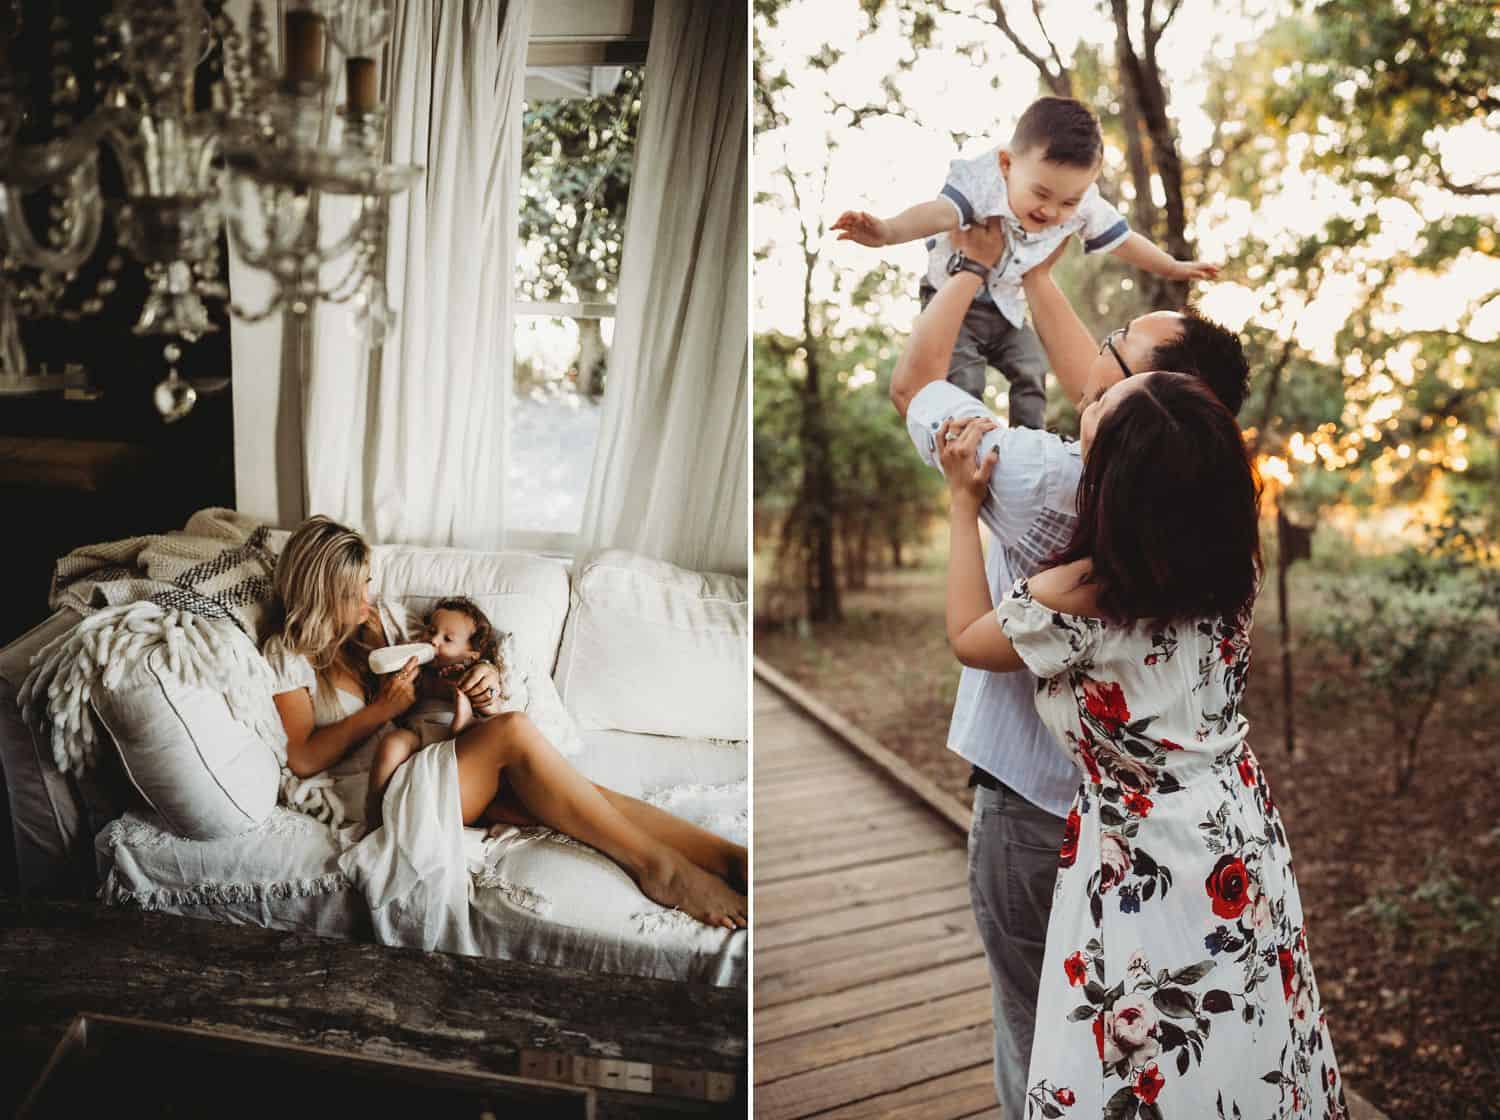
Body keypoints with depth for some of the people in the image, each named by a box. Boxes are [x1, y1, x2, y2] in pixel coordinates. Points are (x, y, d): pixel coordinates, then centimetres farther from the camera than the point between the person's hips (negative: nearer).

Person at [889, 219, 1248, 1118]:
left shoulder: (1048, 482, -26)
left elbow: (914, 383, -11)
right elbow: (1087, 385, 8)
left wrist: (972, 267, 0)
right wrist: (1028, 270, 14)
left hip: (1037, 817, -6)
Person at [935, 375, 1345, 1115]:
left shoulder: (1077, 597, -26)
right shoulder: (1228, 563, -8)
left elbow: (967, 637, -5)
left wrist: (963, 503, 1)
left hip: (1149, 865, -6)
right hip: (1240, 841, 7)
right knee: (1246, 1056, 25)